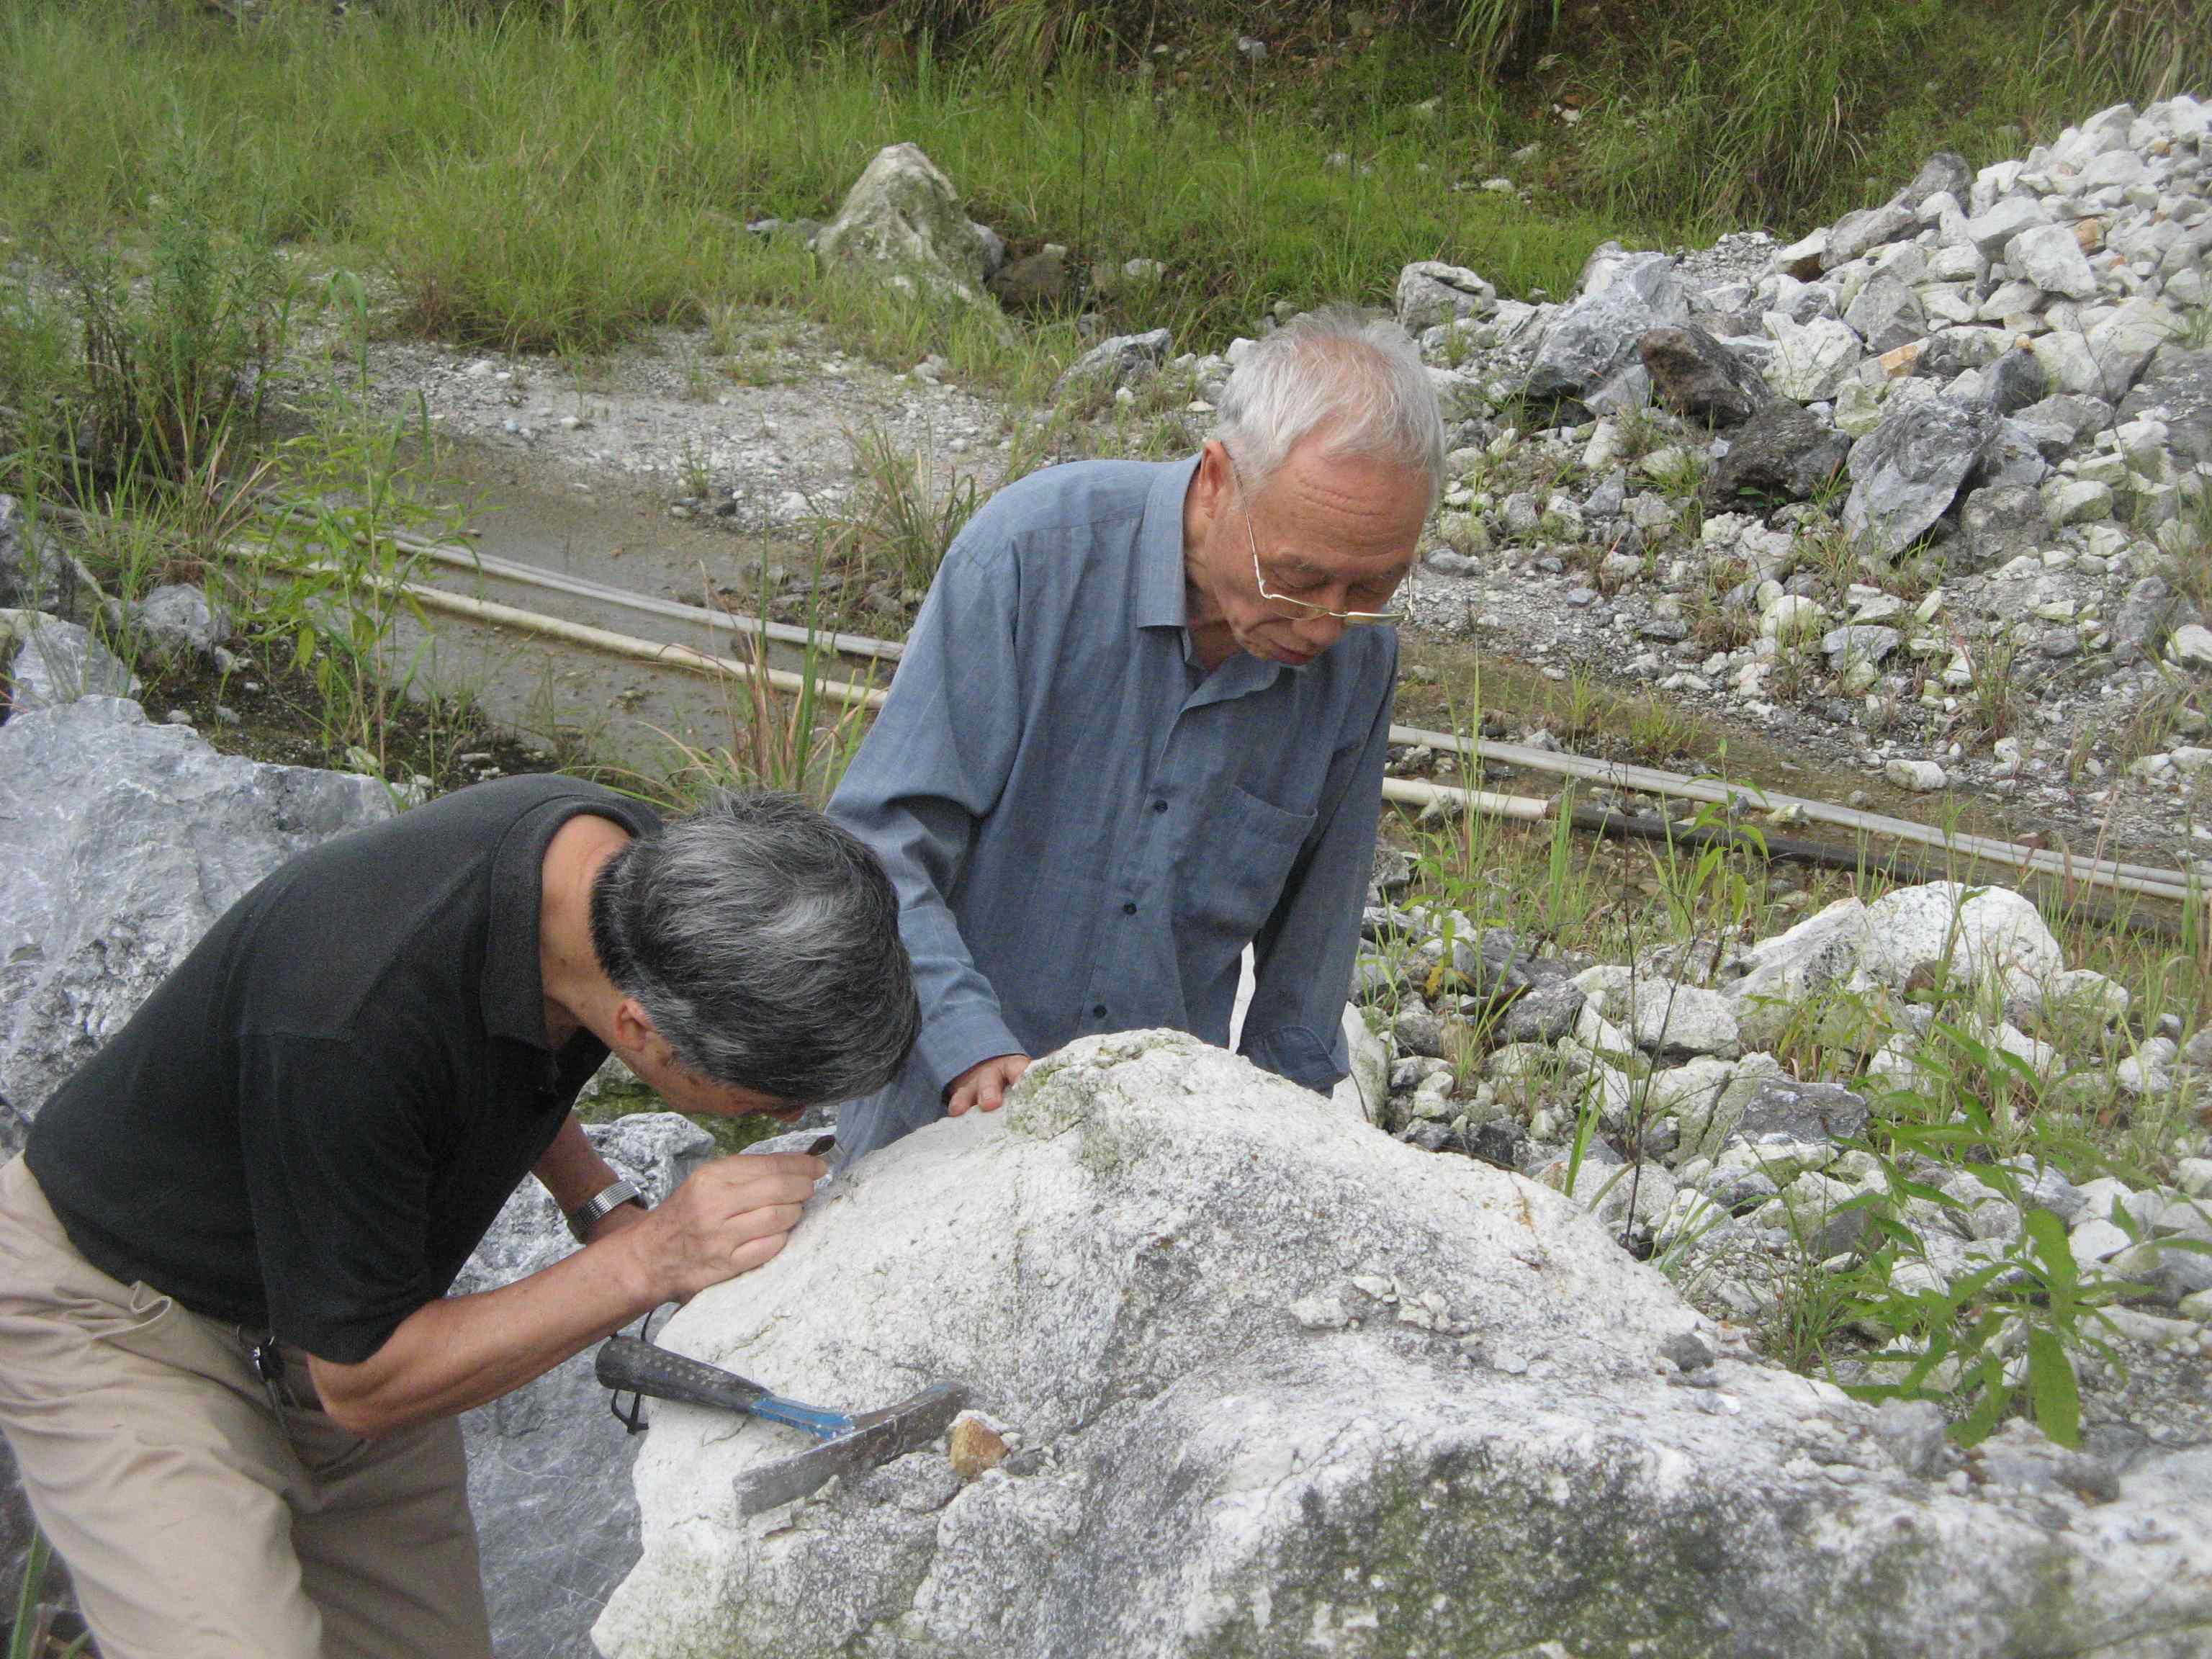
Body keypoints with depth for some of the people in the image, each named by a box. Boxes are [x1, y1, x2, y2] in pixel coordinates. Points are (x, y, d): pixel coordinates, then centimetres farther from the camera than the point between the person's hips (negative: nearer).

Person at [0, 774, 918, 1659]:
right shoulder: (352, 1021, -38)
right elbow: (362, 1384, -23)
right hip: (125, 1311, -7)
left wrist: (605, 1210, -5)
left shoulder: (628, 864, -15)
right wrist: (646, 1261, -30)